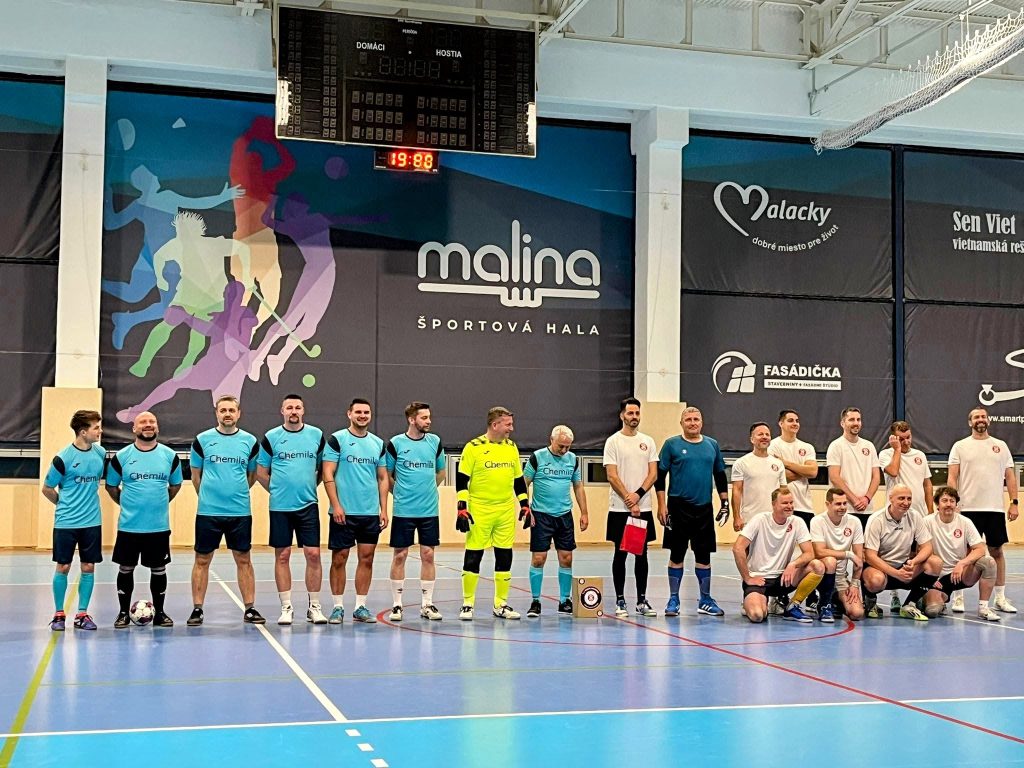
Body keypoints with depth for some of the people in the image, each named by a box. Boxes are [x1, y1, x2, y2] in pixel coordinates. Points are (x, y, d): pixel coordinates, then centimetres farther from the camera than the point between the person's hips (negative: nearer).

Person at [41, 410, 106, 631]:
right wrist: (66, 505, 8)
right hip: (66, 522, -4)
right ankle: (58, 614, 16)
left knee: (88, 567, 5)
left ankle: (82, 614, 15)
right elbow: (47, 489, -1)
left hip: (92, 522, 4)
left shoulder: (101, 453, 1)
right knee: (63, 567, 3)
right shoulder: (63, 458, -12)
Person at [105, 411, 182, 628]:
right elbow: (111, 486, 10)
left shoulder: (170, 456, 1)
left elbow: (175, 485, 15)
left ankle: (159, 612, 20)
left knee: (158, 569, 8)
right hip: (129, 526, -1)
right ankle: (124, 612, 19)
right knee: (126, 569, 7)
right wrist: (128, 504, 9)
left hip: (159, 525, 1)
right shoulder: (121, 457, -3)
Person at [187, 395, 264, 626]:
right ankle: (197, 609, 12)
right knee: (202, 560, 4)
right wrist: (208, 496, 11)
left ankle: (250, 609, 12)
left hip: (240, 512, 1)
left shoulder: (250, 441, 4)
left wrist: (237, 492, 12)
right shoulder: (202, 440, 1)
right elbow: (196, 475, 11)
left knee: (243, 560, 6)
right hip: (208, 511, -1)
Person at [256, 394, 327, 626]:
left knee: (313, 554, -2)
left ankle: (314, 606, 8)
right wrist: (276, 490, 2)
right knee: (282, 556, 3)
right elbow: (261, 472, 7)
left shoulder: (316, 435, 4)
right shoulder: (271, 437, 1)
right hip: (280, 506, -1)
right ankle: (286, 607, 12)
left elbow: (323, 467, 15)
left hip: (308, 505, 1)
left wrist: (310, 486, 7)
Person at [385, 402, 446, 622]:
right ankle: (397, 605, 11)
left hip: (430, 510, 3)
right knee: (400, 555, 2)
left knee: (428, 555, 4)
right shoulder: (395, 443, -4)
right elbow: (386, 475, 6)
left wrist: (427, 489, 11)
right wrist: (400, 492, 4)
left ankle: (427, 604, 12)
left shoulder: (435, 441, 6)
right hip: (403, 511, -3)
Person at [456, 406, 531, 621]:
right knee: (473, 557, -1)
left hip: (506, 512, 5)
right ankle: (467, 604, 10)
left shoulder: (512, 447, 9)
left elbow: (519, 479, 17)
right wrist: (461, 509, -12)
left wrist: (525, 505, 12)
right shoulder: (474, 447, -7)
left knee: (505, 558, 6)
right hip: (479, 511, -5)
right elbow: (461, 480, -7)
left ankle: (501, 605, 15)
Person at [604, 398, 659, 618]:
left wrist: (638, 495, -12)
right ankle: (620, 601, 8)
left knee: (642, 554, 7)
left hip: (643, 508, 3)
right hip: (620, 509, -3)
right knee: (620, 553, 2)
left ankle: (642, 601, 13)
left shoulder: (648, 442, 9)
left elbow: (653, 474, 3)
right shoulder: (613, 442, -3)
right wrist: (629, 501, -14)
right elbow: (612, 476, -8)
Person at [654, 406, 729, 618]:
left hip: (704, 507, 3)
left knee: (704, 554, 7)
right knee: (676, 554, 2)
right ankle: (673, 600, 11)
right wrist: (662, 505, -8)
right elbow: (660, 476, -2)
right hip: (678, 507, -3)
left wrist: (724, 502, 9)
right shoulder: (672, 444, -1)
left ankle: (705, 600, 16)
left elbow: (720, 475, 16)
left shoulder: (712, 445, 9)